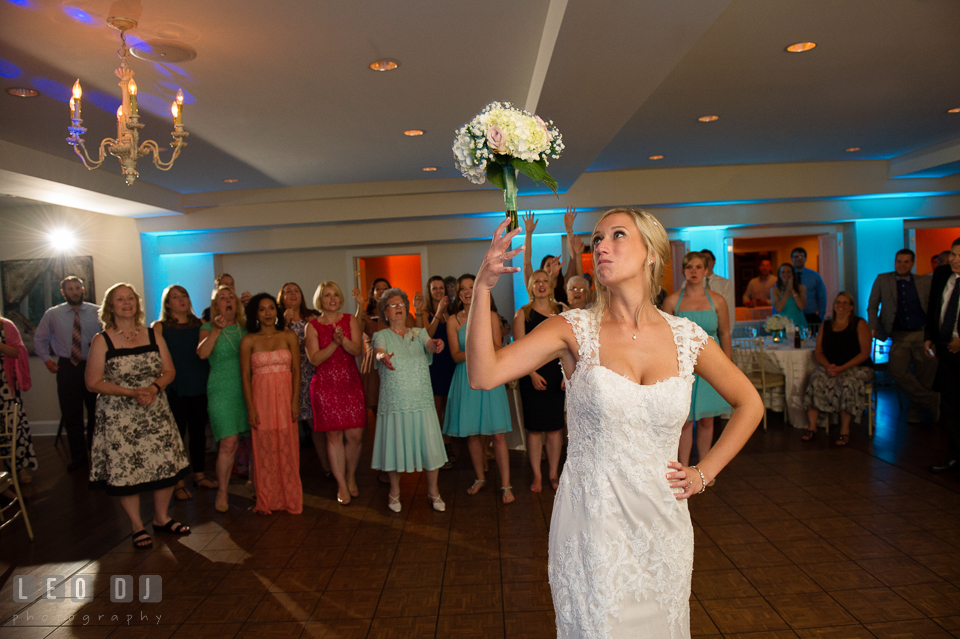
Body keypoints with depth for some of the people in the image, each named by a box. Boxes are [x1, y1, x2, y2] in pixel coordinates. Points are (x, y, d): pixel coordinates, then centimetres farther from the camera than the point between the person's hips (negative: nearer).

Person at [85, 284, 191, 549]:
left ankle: (161, 518, 24)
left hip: (156, 412, 3)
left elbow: (169, 371, 5)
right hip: (119, 417, -3)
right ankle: (137, 526, 20)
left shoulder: (153, 335, 5)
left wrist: (154, 388, -15)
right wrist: (131, 392, -17)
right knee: (125, 469, 1)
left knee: (167, 464, 4)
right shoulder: (102, 341, -4)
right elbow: (93, 383, -7)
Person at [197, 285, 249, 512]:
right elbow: (202, 353, -11)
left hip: (247, 390, 3)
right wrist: (216, 330, -18)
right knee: (229, 442, -10)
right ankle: (222, 493, 5)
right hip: (222, 391, -3)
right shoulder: (209, 328, 6)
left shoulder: (245, 327, 14)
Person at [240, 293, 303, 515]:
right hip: (261, 397, 0)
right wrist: (250, 408, -7)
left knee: (287, 448, 4)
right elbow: (245, 376, 0)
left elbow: (296, 371, 2)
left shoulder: (289, 336, 4)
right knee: (264, 449, 4)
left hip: (285, 397, 1)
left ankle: (290, 499, 18)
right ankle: (266, 501, 18)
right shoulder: (248, 341, 1)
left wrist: (295, 401, -6)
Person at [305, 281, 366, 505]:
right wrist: (334, 343, -19)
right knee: (334, 435, 1)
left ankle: (351, 477, 24)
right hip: (325, 385, -1)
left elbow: (357, 350, -4)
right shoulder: (312, 326, 3)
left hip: (351, 383, 1)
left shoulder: (350, 320, 7)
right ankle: (342, 485, 14)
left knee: (355, 435, -1)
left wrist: (343, 339, -22)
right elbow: (314, 359, -7)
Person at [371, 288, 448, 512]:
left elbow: (429, 344, -13)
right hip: (394, 401, -1)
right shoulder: (381, 336, 2)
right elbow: (378, 351, -20)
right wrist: (383, 357, -44)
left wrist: (436, 344, -38)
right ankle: (394, 491, 30)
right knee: (395, 445, 6)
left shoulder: (418, 333, 8)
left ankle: (433, 490, 24)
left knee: (429, 444, 3)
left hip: (422, 401, 2)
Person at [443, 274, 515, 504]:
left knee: (497, 433, -4)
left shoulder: (491, 316, 6)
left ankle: (505, 485, 4)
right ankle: (480, 478, 27)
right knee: (471, 433, 7)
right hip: (466, 378, 1)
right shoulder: (453, 320, 5)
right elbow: (455, 355, -2)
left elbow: (498, 349, 1)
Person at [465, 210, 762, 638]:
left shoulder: (687, 338, -4)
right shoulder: (574, 330, -10)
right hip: (591, 525, -2)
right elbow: (483, 375, -21)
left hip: (663, 523, 3)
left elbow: (749, 404, 12)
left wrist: (704, 473, 5)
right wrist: (483, 287, -31)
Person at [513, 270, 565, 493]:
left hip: (557, 376, 2)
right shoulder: (523, 313, 2)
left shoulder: (562, 311, 8)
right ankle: (537, 476, 17)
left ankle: (554, 474, 22)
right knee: (534, 428, 4)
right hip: (533, 378, -2)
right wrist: (532, 374, -14)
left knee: (555, 426, 8)